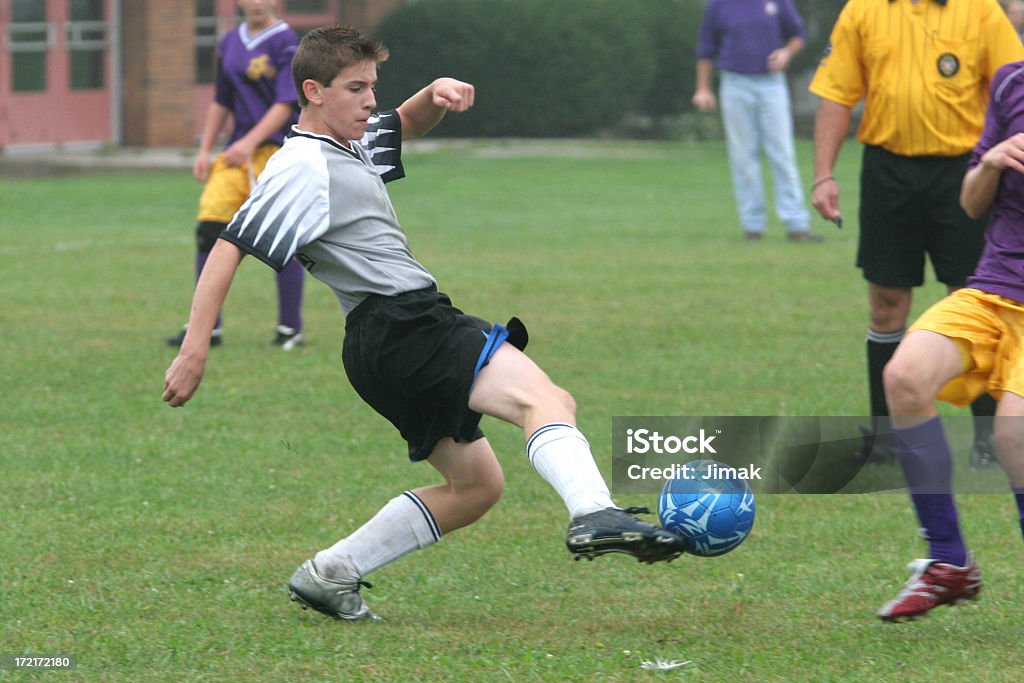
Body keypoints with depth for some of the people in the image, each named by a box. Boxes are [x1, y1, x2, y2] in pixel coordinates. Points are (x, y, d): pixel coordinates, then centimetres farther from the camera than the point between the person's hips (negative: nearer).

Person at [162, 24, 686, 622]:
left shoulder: (348, 145, 18)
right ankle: (595, 516, -54)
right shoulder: (304, 169, -10)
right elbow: (230, 249, -14)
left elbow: (409, 124, 37)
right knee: (545, 400, -27)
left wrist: (437, 95, 12)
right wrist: (196, 349, -20)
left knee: (477, 484, 17)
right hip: (399, 329, -11)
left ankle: (330, 574, 18)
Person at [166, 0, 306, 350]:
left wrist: (250, 142, -23)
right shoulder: (229, 44, 14)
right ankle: (207, 328, 3)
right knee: (209, 228, -4)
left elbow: (286, 105, -13)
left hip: (279, 151, -6)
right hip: (237, 150, 6)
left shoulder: (286, 42, -6)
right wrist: (205, 150, 13)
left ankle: (290, 329, 5)